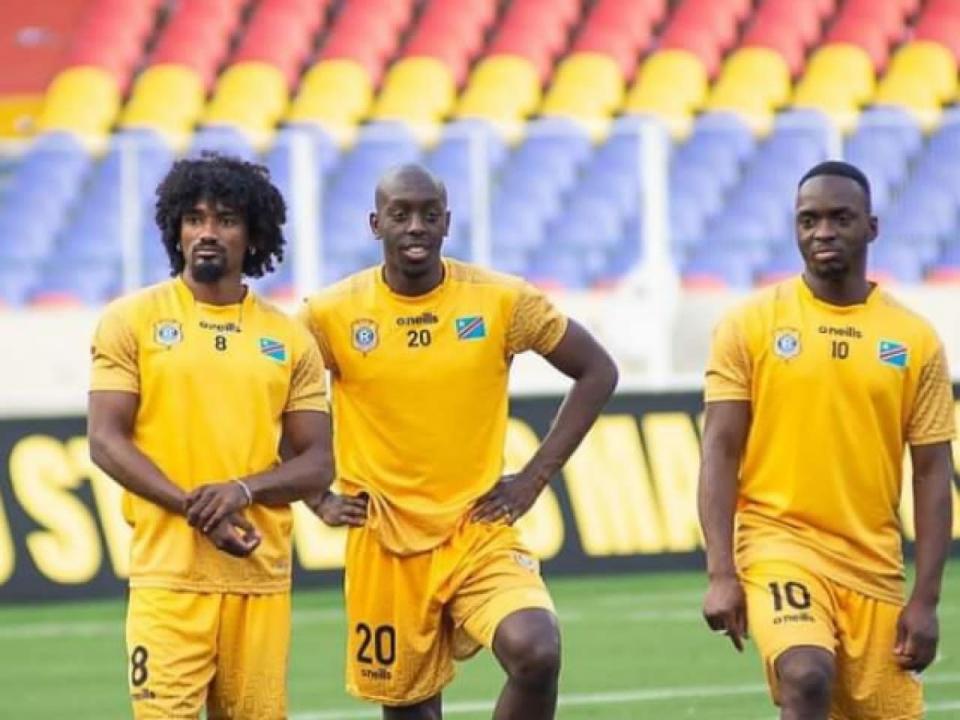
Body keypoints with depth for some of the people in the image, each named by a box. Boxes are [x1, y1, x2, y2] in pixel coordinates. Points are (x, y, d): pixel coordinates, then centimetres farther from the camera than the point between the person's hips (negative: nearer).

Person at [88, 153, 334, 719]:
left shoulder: (290, 339, 11)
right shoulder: (133, 321, 4)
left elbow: (318, 464, 9)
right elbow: (107, 442, -2)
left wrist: (243, 491, -12)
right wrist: (197, 510, -15)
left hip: (262, 574, 3)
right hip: (167, 572, -3)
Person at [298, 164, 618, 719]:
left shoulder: (502, 301, -4)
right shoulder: (332, 314, -4)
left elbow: (598, 372, 5)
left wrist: (534, 478, 0)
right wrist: (318, 499, 0)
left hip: (480, 533, -1)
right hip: (383, 545, 1)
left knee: (537, 652, -26)